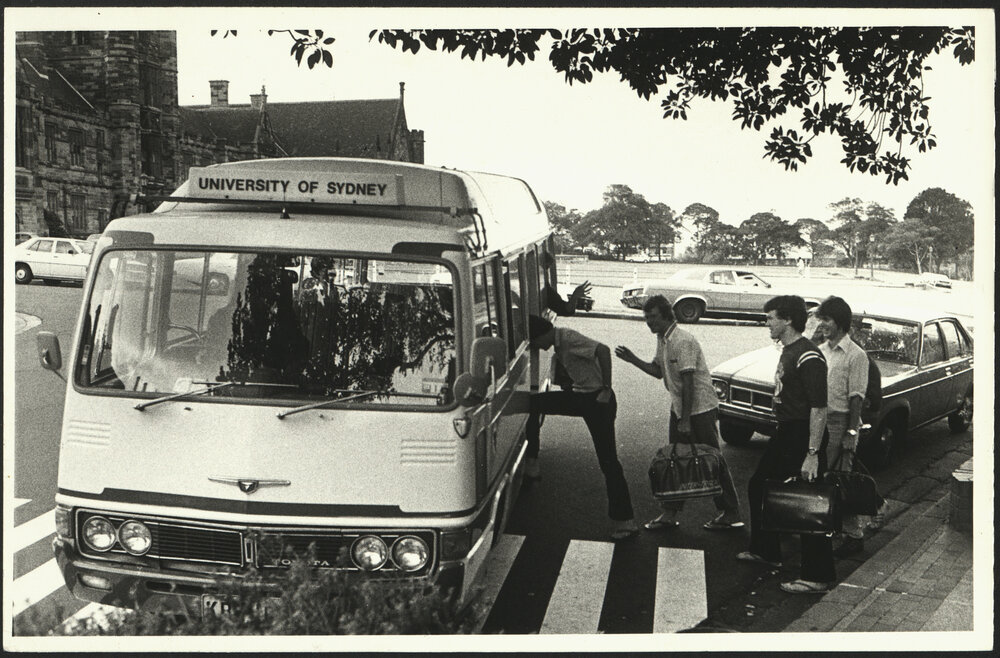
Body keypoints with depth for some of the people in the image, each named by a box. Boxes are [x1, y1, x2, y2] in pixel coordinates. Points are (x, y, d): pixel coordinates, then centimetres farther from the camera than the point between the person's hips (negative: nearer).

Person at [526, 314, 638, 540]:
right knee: (533, 403, 4)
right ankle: (530, 459, 12)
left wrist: (606, 389, -26)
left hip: (598, 400, -9)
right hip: (580, 396, 9)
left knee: (608, 460, -6)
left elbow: (603, 350, -31)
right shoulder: (558, 342, 9)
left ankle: (625, 520, 0)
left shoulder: (568, 339, -20)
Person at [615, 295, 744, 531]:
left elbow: (688, 383, -22)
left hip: (700, 408, -9)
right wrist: (633, 360, 2)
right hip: (678, 408, 9)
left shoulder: (683, 342, -22)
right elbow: (658, 371, 16)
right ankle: (670, 513, 17)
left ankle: (731, 513, 9)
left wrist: (685, 420, -21)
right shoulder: (662, 339, 7)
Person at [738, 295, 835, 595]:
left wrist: (812, 454, -26)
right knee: (758, 486, 20)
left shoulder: (808, 357, -20)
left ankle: (818, 577, 3)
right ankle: (765, 551, 35)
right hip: (784, 434, 11)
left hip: (802, 437, -11)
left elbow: (819, 409, -24)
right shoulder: (787, 351, 11)